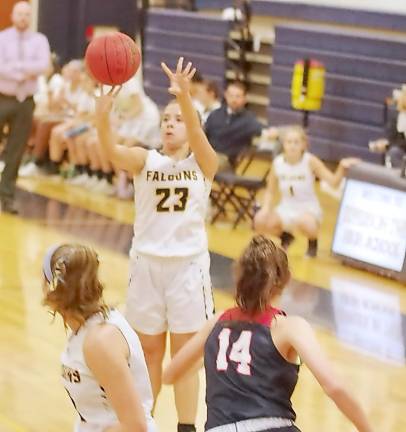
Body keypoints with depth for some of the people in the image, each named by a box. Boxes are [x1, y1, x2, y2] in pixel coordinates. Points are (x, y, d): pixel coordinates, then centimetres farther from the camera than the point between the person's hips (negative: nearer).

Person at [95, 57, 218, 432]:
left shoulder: (204, 163, -3)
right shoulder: (145, 159, -1)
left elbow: (197, 138, -26)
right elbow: (112, 152, -22)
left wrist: (185, 97, -45)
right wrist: (103, 114, -43)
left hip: (188, 265, -1)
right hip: (147, 263, 2)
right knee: (148, 351, 11)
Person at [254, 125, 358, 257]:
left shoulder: (310, 161, -15)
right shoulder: (278, 163, -7)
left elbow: (333, 182, -21)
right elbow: (270, 191, 6)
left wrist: (342, 167, -40)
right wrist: (265, 209, -11)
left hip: (308, 209, -3)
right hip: (286, 209, 3)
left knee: (306, 223, -40)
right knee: (260, 221, -23)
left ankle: (313, 242, 2)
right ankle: (285, 237, 13)